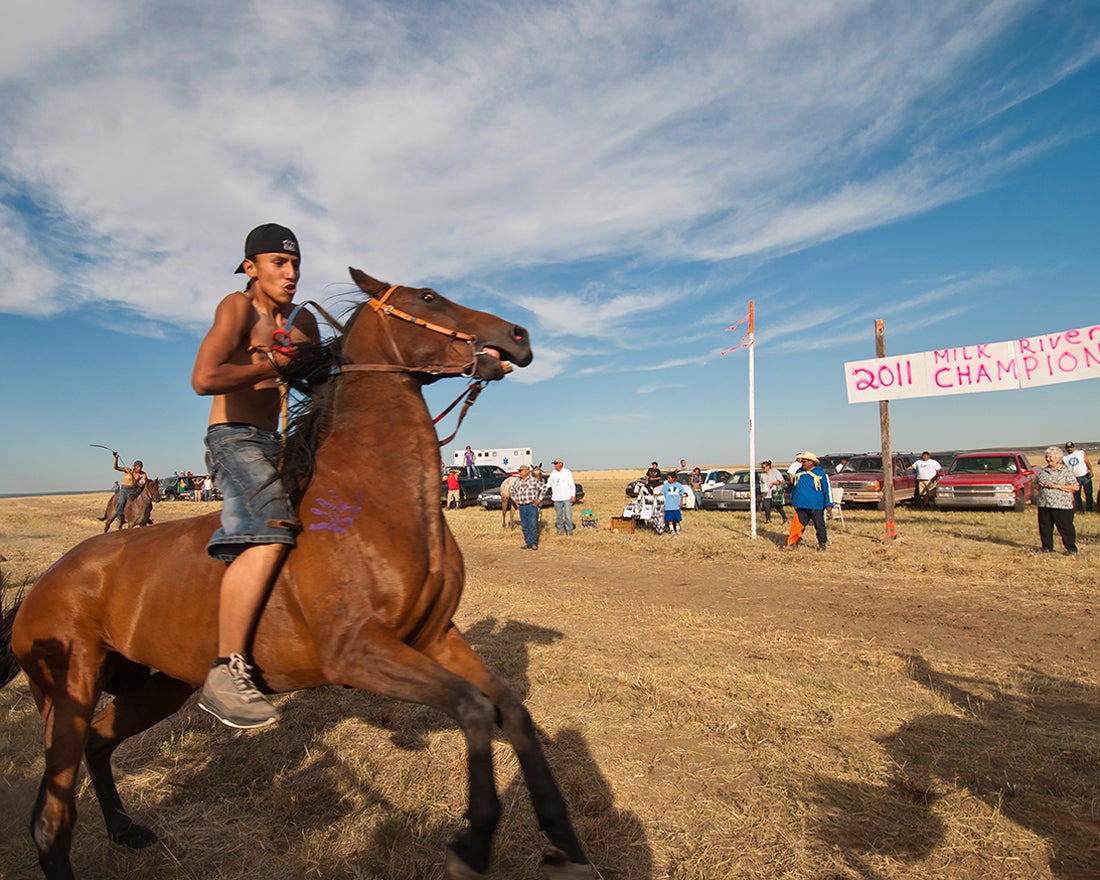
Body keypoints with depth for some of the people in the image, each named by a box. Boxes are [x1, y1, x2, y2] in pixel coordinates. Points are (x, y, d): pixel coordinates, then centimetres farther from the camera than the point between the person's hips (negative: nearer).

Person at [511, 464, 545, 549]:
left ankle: (534, 543, 1)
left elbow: (544, 487, -4)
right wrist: (514, 499, 18)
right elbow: (512, 489, 27)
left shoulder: (534, 480, -6)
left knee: (533, 525, -5)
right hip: (522, 507, 5)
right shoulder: (517, 482, 9)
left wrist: (539, 499, -4)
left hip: (532, 506, -5)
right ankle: (528, 543, 15)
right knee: (524, 526, 7)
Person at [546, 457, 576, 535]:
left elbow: (572, 484, -2)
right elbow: (549, 483, 13)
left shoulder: (567, 472, -3)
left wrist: (573, 495, -7)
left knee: (568, 515, -3)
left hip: (567, 497, -3)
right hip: (557, 498, 4)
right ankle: (560, 528, 22)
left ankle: (569, 530, 7)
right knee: (558, 515, 9)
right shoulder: (553, 473, 7)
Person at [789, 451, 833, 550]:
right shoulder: (799, 472, 9)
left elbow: (827, 489, -3)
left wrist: (828, 504, -5)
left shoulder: (821, 473, -5)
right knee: (799, 524, 5)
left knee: (819, 525, 7)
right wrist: (792, 498, 26)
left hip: (815, 506, -4)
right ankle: (795, 542, 13)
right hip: (800, 505, 4)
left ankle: (822, 543, 19)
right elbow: (795, 486, 23)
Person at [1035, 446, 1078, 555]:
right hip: (1044, 505, 5)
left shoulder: (1067, 471, 0)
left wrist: (1057, 486, -14)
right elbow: (1036, 487, 25)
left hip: (1062, 505, -5)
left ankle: (1071, 549, 8)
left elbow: (1076, 487, -8)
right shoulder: (1042, 471, 15)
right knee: (1045, 527, 8)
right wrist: (1039, 486, 1)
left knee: (1065, 528, -1)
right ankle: (1047, 547, 20)